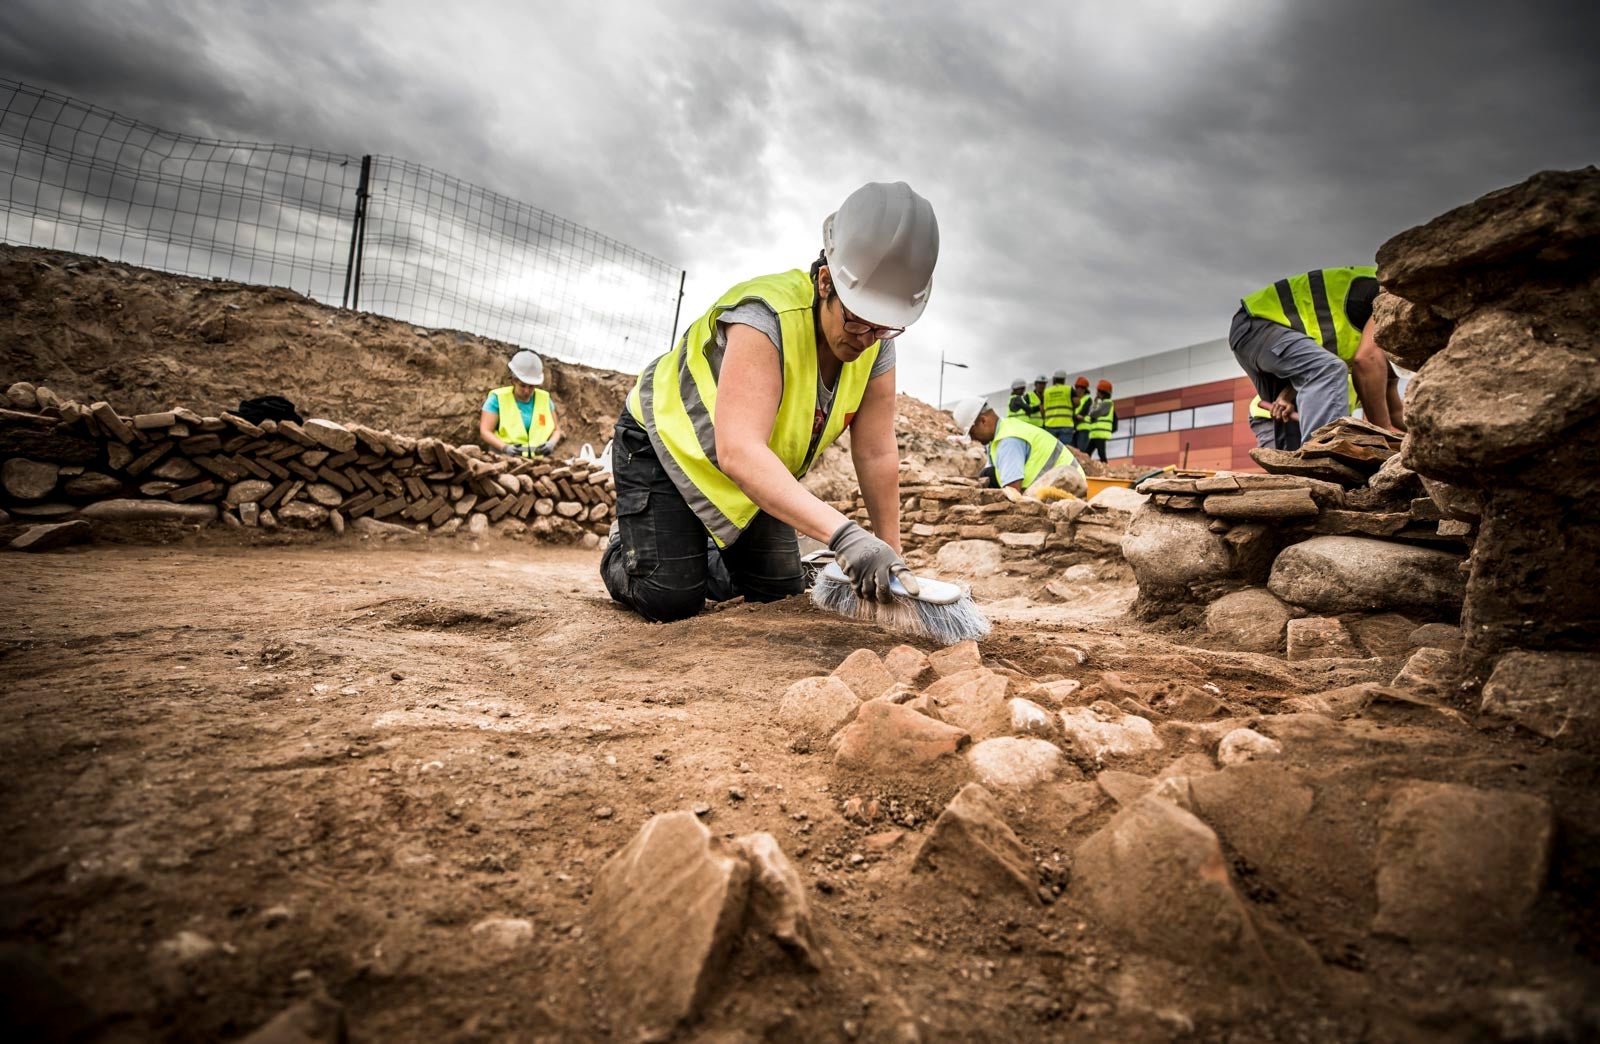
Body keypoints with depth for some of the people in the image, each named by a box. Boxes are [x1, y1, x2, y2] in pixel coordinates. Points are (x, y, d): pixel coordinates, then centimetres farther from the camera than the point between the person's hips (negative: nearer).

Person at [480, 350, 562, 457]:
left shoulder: (544, 399, 12)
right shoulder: (498, 398, 3)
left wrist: (551, 443, -4)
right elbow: (485, 431, -1)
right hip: (506, 459, -2)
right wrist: (505, 448, -17)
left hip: (538, 460, 2)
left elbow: (556, 429, 18)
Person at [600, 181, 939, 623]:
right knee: (672, 601, -14)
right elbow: (738, 451, -47)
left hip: (754, 473, 6)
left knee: (780, 596, 4)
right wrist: (843, 534, -55)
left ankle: (707, 555, 32)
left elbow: (877, 454, -12)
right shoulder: (765, 315, -36)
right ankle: (625, 547, 18)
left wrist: (892, 555, -11)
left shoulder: (875, 342, -16)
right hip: (666, 440, -6)